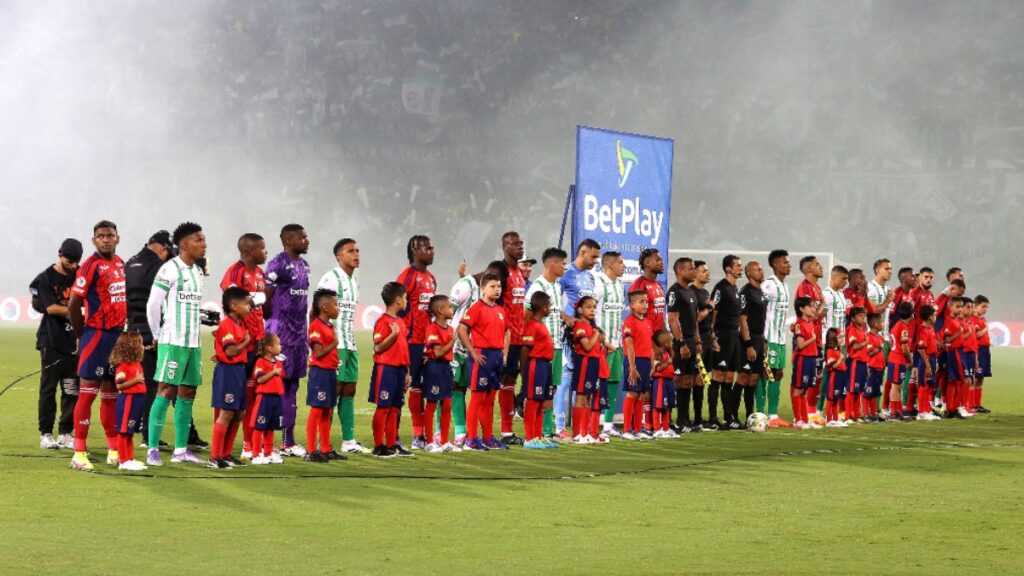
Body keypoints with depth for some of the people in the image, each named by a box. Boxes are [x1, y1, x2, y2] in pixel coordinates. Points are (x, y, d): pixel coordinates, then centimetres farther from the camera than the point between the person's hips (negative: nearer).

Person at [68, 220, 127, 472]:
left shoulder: (121, 264, 11)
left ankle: (114, 450, 21)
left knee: (111, 392, 14)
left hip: (118, 335, 7)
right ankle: (79, 453, -4)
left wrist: (126, 330, 10)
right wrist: (82, 334, -4)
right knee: (88, 392, -6)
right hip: (96, 335, -7)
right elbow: (73, 304, -13)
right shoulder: (91, 265, -12)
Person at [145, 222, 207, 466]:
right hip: (173, 342, -8)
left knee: (187, 393, 9)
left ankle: (181, 450, 14)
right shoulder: (170, 270, -10)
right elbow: (152, 305, -10)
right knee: (166, 392, -9)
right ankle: (152, 450, -6)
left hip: (193, 342, 8)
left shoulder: (198, 271, 14)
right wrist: (158, 335, 0)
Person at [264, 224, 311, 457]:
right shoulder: (278, 264, -11)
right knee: (279, 386, -6)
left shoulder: (303, 265, 16)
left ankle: (289, 441, 13)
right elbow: (265, 300, -12)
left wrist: (303, 330, 18)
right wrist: (274, 324, -7)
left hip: (298, 333, 9)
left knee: (292, 385, 10)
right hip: (281, 333, -9)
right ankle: (284, 442, -5)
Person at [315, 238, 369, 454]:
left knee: (349, 391, 9)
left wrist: (351, 341, 19)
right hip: (334, 344, -9)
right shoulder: (331, 278, -10)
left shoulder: (354, 281, 17)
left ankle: (349, 441, 13)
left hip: (350, 344, 9)